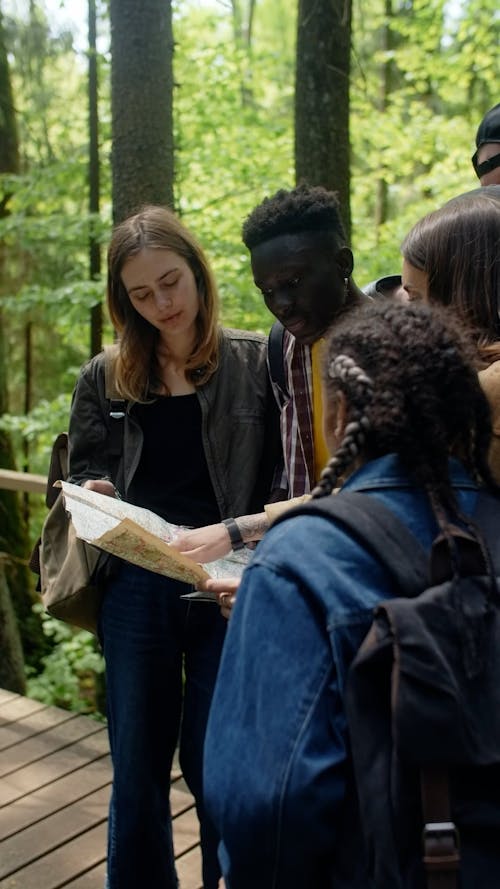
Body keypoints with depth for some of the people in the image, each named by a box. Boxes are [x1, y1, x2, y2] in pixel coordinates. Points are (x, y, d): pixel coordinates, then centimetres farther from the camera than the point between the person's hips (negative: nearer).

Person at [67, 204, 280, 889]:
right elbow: (83, 475, 13)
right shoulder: (106, 378, 7)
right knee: (137, 773, 11)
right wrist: (92, 495, -9)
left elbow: (286, 477, 0)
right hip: (135, 588, 2)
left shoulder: (255, 362, 0)